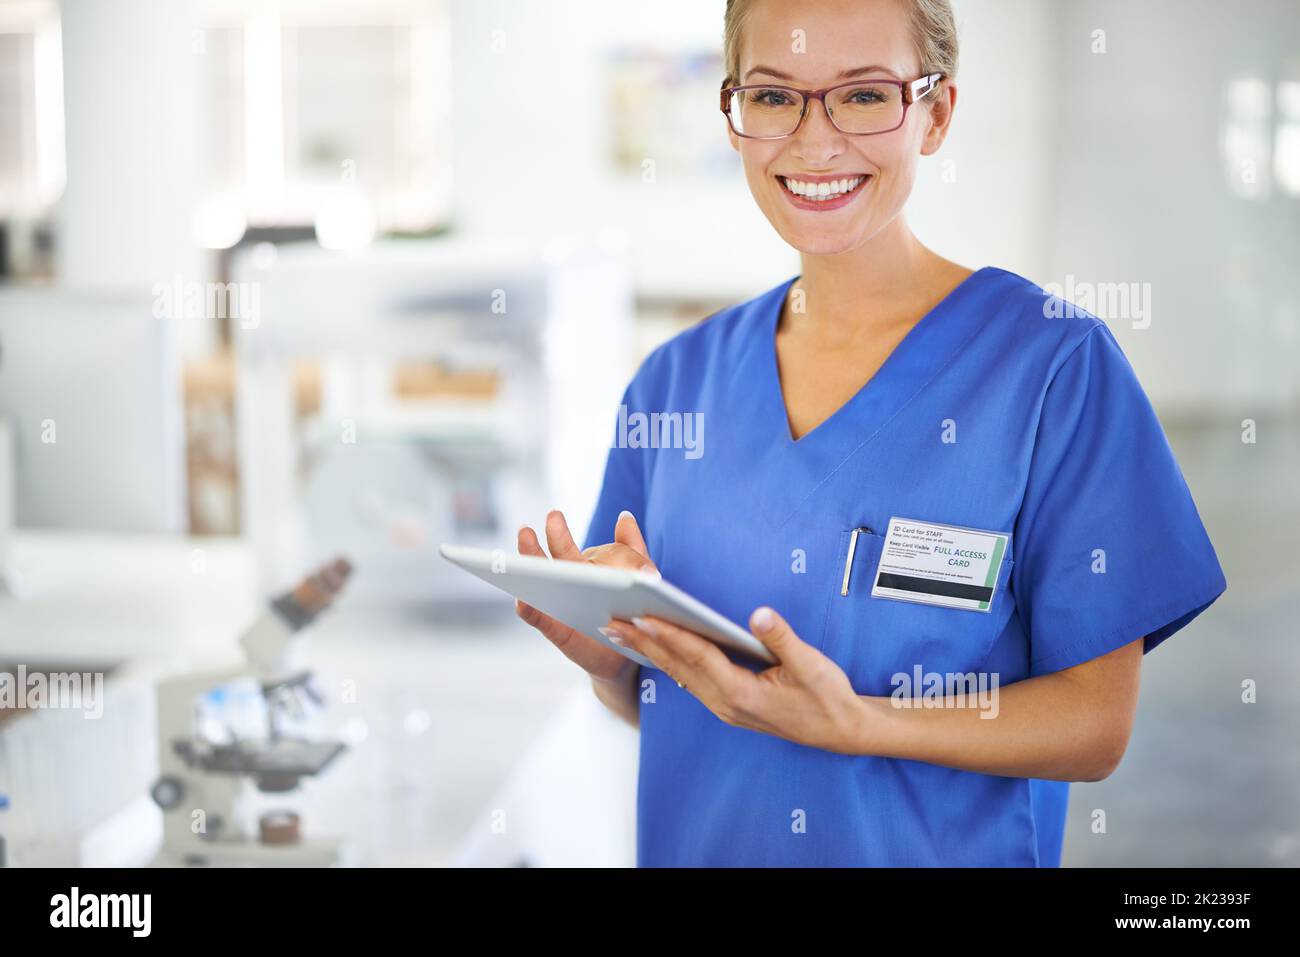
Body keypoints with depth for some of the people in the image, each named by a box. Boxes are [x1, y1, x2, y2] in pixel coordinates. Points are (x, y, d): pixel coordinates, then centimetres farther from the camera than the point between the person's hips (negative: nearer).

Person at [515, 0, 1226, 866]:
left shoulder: (1055, 362, -13)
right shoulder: (675, 380, -1)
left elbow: (1096, 724, -14)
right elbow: (648, 698, 5)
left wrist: (852, 724, -26)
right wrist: (607, 655, -15)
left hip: (945, 849, -3)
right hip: (695, 842, 4)